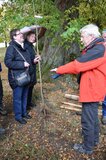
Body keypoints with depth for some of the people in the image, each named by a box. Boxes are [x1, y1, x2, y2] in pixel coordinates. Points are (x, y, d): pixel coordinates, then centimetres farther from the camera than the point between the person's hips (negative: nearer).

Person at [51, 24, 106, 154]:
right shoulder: (95, 48, 13)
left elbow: (78, 64, -23)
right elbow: (82, 65, 10)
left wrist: (59, 70, -12)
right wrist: (63, 70, -1)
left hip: (92, 90, -11)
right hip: (92, 89, 11)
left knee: (88, 119, 2)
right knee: (93, 116, 23)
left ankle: (87, 147, 18)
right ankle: (94, 139, 40)